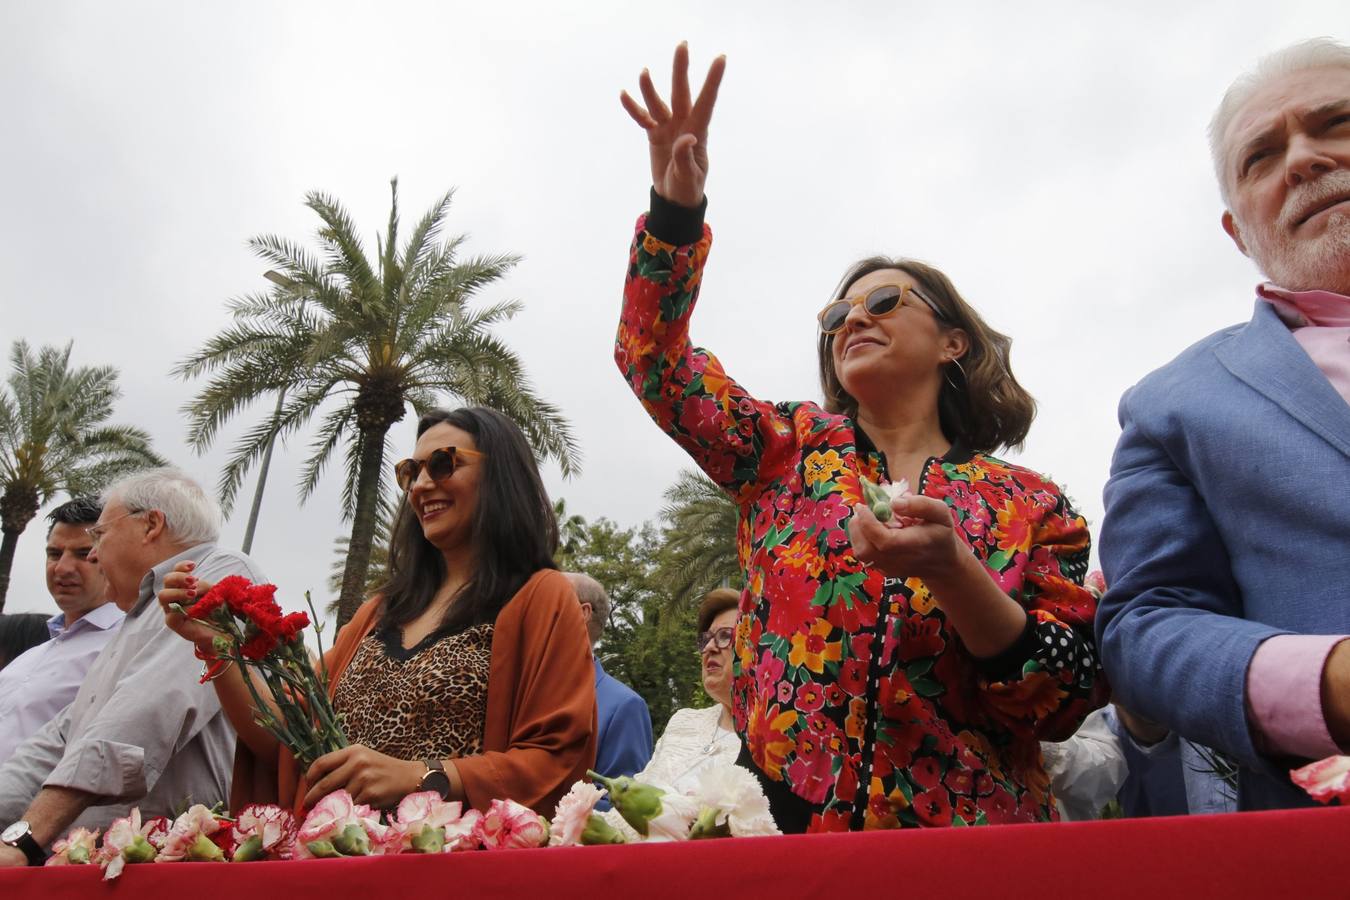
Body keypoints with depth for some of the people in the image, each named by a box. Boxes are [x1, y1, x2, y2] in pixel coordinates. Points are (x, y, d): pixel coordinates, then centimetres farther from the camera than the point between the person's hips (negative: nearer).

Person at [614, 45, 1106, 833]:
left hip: (965, 830, -1)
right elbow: (653, 356, 0)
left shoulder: (1030, 507, 2)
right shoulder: (791, 451, 6)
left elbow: (1066, 700, -3)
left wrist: (952, 573, -19)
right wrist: (677, 204, -14)